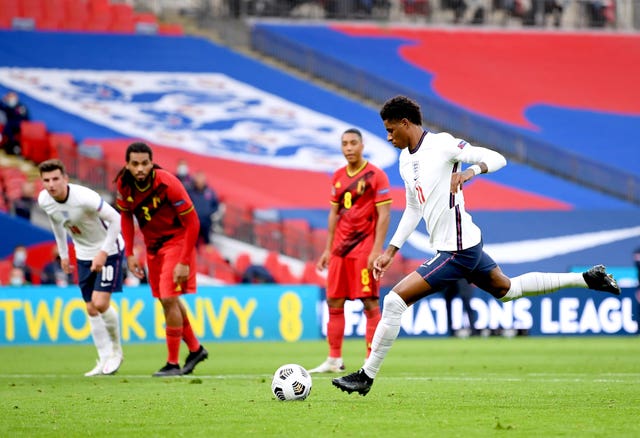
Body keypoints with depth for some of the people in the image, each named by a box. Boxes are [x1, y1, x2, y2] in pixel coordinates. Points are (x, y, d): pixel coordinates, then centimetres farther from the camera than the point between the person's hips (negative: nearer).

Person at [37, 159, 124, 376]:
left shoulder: (84, 197, -31)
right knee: (91, 309, 4)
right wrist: (63, 254, 15)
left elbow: (115, 219, -25)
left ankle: (116, 350, 7)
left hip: (109, 250, -6)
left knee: (100, 303, -16)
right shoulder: (44, 200, -11)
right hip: (84, 254, 6)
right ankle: (105, 360, 12)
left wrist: (103, 252, -26)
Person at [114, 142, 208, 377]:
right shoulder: (124, 184, -12)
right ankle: (195, 349, 32)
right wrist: (129, 254, 0)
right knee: (167, 300, 13)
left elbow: (192, 222, -22)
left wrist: (185, 262, -23)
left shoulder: (167, 183, -28)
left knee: (169, 299, -13)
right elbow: (125, 216, 6)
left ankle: (173, 363, -3)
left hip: (176, 241, -6)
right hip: (152, 245, 6)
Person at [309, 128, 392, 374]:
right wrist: (328, 249, 13)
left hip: (365, 249, -7)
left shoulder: (375, 176, -6)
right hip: (340, 249, 7)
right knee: (334, 303, 6)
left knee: (370, 303, -6)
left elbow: (383, 215, -10)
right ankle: (334, 360, 12)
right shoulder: (338, 177, 13)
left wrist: (377, 250, -17)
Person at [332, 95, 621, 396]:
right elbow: (413, 210, 22)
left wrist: (468, 172, -35)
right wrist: (390, 252, 18)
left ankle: (366, 377, -8)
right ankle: (587, 279, 33)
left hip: (456, 251, -10)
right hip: (466, 246, 10)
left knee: (395, 300, -14)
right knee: (506, 290, 27)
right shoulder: (405, 159, 12)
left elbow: (497, 159, -16)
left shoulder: (441, 144, -14)